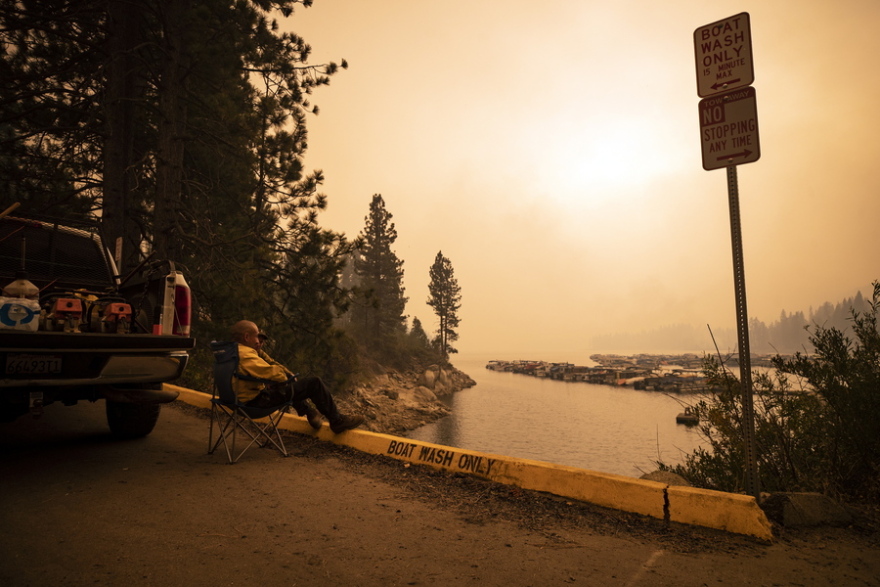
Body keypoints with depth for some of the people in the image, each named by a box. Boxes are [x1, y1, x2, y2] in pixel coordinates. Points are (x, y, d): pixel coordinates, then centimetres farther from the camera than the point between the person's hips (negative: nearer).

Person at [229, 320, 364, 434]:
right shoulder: (245, 354, -20)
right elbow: (271, 372, -23)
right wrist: (286, 377, -6)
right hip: (258, 400, -11)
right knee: (314, 383, -10)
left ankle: (306, 410, 33)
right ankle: (337, 421, 3)